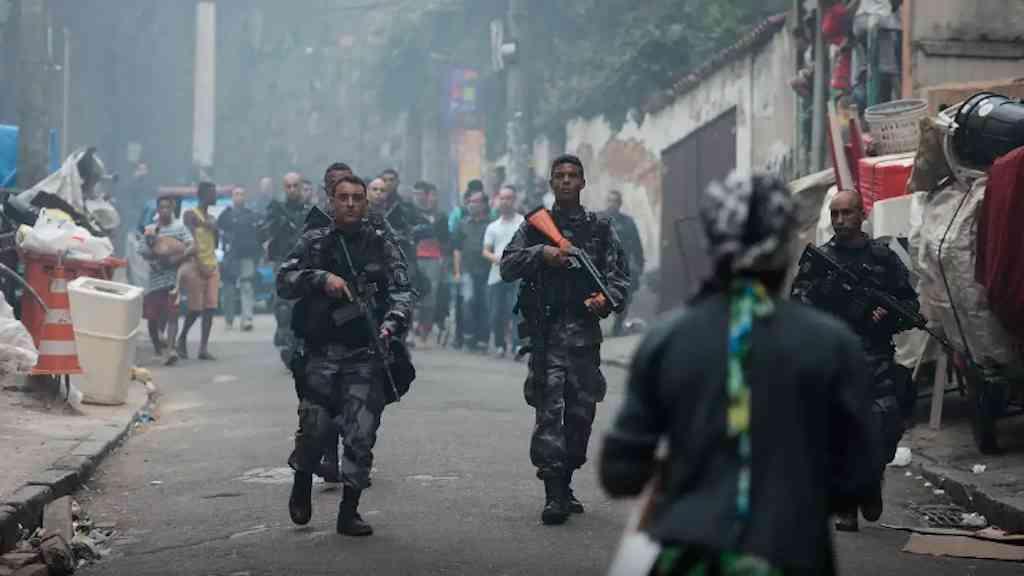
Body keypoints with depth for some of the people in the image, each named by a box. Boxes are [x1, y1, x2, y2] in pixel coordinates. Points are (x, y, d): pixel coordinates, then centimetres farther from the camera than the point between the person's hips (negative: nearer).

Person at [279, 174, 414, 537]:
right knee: (315, 427, -3)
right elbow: (284, 282, 1)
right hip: (322, 354, 0)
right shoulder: (314, 243, 9)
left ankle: (348, 512, 5)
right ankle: (302, 484, 27)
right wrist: (321, 278, -15)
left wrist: (390, 327, -19)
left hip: (366, 357, 0)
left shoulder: (382, 246, 7)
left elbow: (402, 293, -1)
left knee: (360, 434, -6)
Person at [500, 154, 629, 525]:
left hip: (585, 330, 3)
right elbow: (507, 266, 0)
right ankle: (553, 495, -16)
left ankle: (564, 485, 21)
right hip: (547, 328, -3)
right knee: (549, 409, -12)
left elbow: (620, 274, 7)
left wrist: (607, 298, -13)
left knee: (581, 411, 6)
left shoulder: (600, 228, 12)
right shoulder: (535, 225, 8)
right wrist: (541, 253, -16)